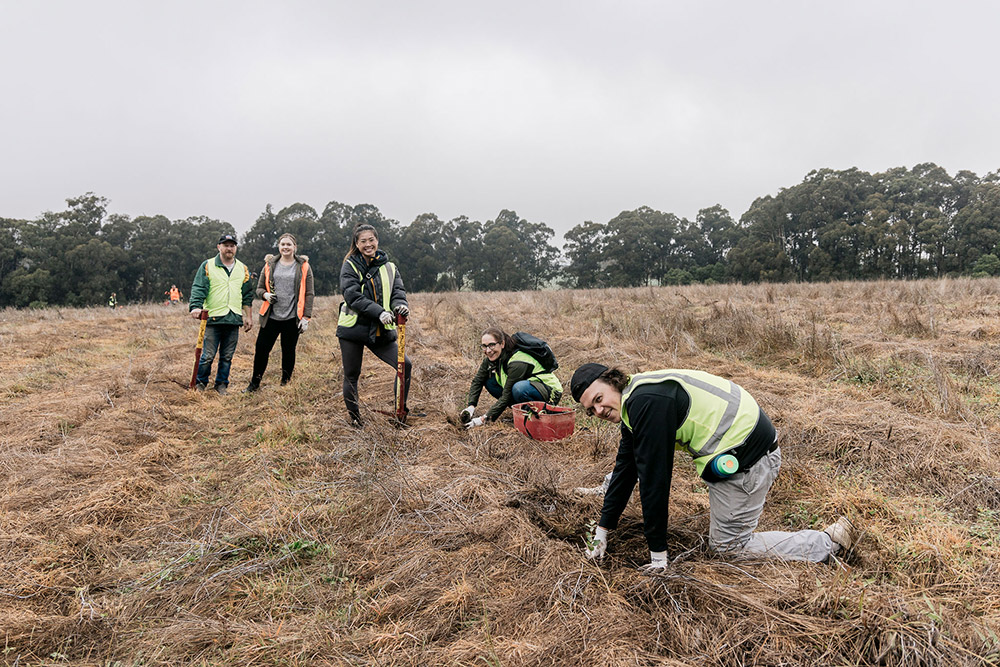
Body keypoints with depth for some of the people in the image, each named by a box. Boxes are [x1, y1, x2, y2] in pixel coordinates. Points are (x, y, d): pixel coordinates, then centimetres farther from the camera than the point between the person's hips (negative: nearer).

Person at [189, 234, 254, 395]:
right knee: (208, 355, -3)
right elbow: (198, 288, -5)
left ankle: (222, 383, 22)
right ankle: (200, 383, 15)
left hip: (234, 320, 3)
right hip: (213, 318, -3)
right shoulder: (207, 266, 3)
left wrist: (247, 316, 13)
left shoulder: (243, 269, 14)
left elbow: (247, 295, 17)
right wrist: (196, 306, -21)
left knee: (227, 356, 9)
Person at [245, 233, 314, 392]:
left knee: (288, 352, 5)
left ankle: (285, 384, 19)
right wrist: (265, 295, -9)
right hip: (271, 317, 2)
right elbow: (259, 288, 15)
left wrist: (306, 317, -6)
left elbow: (309, 294, 1)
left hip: (292, 318, -2)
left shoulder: (303, 266, 3)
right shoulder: (270, 265, 9)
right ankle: (254, 383, 16)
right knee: (261, 349, 2)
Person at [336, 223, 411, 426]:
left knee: (404, 364, -10)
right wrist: (379, 312, -26)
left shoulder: (389, 267, 8)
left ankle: (400, 412, 5)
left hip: (381, 330, 2)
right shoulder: (350, 266, -2)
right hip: (353, 327, -2)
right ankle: (354, 418, 25)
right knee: (351, 375, 6)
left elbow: (397, 291, 0)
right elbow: (352, 295, -14)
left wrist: (400, 305, -26)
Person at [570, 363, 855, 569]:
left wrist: (658, 555, -15)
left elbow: (654, 477, -22)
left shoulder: (647, 402, -23)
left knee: (728, 545, 1)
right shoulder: (634, 402, 8)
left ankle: (829, 542, 7)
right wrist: (602, 530, 17)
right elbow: (626, 467, 14)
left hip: (745, 456, -10)